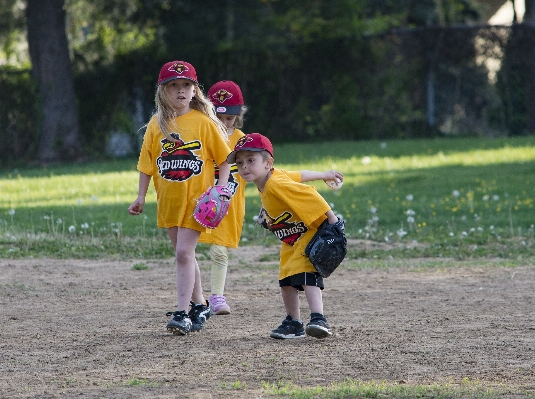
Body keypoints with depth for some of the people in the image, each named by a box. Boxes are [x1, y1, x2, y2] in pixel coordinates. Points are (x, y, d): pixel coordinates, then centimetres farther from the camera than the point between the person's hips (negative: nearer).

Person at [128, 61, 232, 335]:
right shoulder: (157, 124, 2)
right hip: (168, 199, 4)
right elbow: (147, 163, 7)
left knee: (184, 252, -12)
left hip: (197, 198, -4)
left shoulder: (204, 122, -7)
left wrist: (220, 190, -12)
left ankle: (182, 313, -12)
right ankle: (199, 306, 28)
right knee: (184, 254, 13)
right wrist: (141, 197, 3)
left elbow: (224, 159, -2)